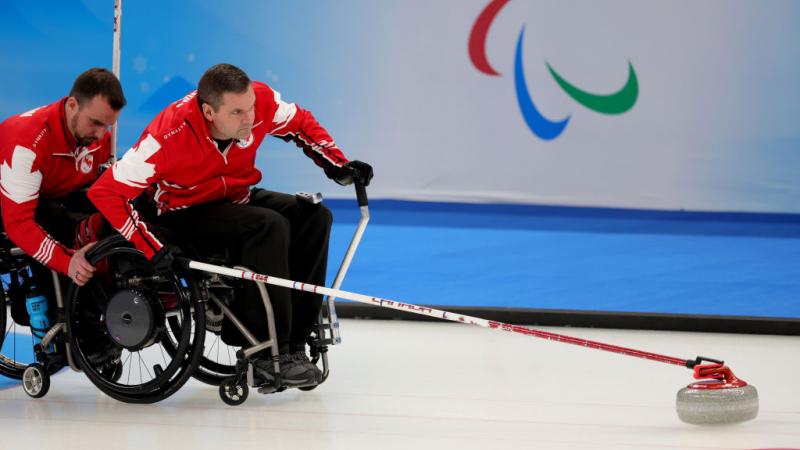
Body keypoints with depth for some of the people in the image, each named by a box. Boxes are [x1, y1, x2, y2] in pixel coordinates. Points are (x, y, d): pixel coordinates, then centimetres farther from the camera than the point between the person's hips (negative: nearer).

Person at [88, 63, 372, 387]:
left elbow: (301, 124, 3)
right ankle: (267, 354, -24)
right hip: (180, 212, -6)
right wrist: (152, 247, -37)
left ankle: (293, 342, -12)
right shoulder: (169, 135, -33)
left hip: (233, 199, 7)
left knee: (313, 216, -13)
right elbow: (107, 192, -31)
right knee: (268, 225, -29)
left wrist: (337, 165, -10)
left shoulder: (260, 100, -19)